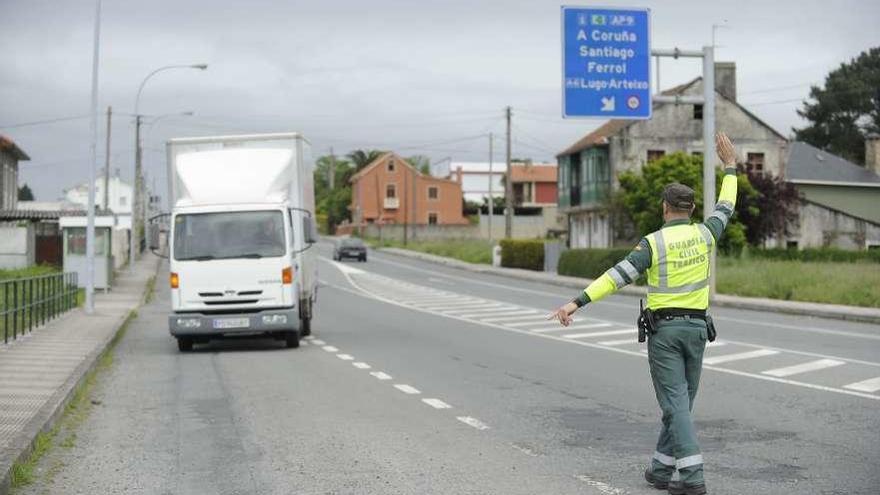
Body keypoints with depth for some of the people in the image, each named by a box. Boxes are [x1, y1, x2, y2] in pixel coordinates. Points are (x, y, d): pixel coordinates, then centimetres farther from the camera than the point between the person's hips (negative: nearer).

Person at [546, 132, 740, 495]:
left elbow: (617, 276, -20)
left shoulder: (654, 242, -11)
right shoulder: (704, 234, 1)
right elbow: (726, 208, 21)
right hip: (696, 327, 5)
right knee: (680, 401, 14)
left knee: (675, 403, -6)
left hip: (664, 328, -5)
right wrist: (730, 166, 33)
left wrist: (577, 302, -23)